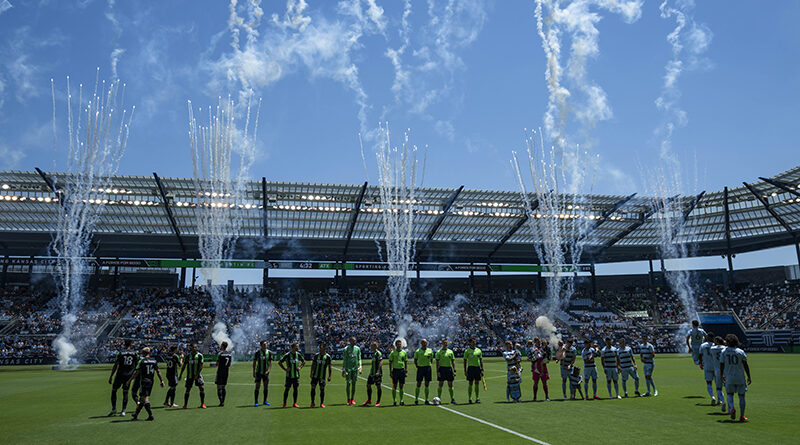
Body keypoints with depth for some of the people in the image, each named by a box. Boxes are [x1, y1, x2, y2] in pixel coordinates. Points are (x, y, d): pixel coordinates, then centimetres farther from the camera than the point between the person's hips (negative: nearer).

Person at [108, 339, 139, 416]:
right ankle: (123, 411, 4)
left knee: (114, 390, 14)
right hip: (129, 376, 2)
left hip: (120, 374, -2)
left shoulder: (120, 353, -6)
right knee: (125, 393, 8)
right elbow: (136, 366, 5)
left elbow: (115, 366, -6)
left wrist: (111, 376, -1)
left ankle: (114, 408, 10)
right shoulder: (134, 353, 1)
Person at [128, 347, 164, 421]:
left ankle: (150, 415, -14)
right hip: (151, 381, 6)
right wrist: (161, 381, 11)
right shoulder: (154, 361, 7)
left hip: (144, 381, -6)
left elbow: (137, 372, -8)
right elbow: (158, 372, 6)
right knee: (142, 398, 16)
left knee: (145, 398, -5)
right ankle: (136, 414, 27)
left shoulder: (141, 360, -6)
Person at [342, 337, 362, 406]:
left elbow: (359, 359, 13)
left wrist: (360, 367, 4)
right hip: (348, 368, -3)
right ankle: (348, 400, 2)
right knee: (348, 383, -4)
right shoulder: (346, 349, -2)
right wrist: (343, 369, -4)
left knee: (354, 384, 6)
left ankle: (352, 399, 14)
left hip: (355, 368, 3)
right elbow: (344, 360, 0)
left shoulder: (357, 349, 8)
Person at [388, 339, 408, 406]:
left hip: (402, 370, 2)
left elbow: (406, 362, 11)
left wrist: (406, 371, 5)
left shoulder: (404, 352, 7)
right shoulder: (392, 353, -1)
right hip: (395, 370, -2)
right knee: (394, 386, 0)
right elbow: (390, 363, 0)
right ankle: (394, 401, 6)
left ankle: (401, 401, 12)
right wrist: (391, 372, -6)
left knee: (401, 386, 6)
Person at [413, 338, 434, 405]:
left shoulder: (430, 350, 6)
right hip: (420, 368, -2)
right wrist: (418, 367, -3)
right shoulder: (417, 351, -2)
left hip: (428, 368, 2)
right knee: (418, 385, 0)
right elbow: (415, 361, 4)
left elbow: (431, 360, 15)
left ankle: (426, 400, 11)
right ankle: (416, 400, 7)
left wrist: (428, 365, 6)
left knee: (427, 385, 4)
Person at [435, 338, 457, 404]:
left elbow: (453, 361, 10)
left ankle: (452, 399, 9)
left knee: (450, 385, 4)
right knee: (440, 384, 2)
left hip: (449, 368, 3)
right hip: (442, 368, -3)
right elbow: (437, 362, -2)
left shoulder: (450, 351, 9)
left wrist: (454, 370, 3)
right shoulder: (439, 352, 0)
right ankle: (439, 399, 9)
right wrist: (437, 371, -9)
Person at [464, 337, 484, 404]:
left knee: (477, 384, 5)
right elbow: (465, 361, 0)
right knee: (470, 384, -1)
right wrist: (465, 371, -5)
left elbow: (481, 360, 13)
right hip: (470, 368, -3)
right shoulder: (467, 351, -1)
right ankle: (469, 399, 6)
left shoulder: (479, 350, 9)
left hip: (478, 368, 3)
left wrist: (482, 369, 7)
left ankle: (477, 398, 10)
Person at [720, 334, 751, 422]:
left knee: (729, 394, 14)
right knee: (741, 396, 8)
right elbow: (746, 366, -3)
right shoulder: (741, 352, -3)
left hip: (729, 377, 0)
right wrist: (749, 377, 4)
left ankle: (731, 408, -13)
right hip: (740, 377, 0)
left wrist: (722, 376, 15)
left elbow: (721, 365, 2)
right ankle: (741, 416, 8)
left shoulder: (724, 352, -1)